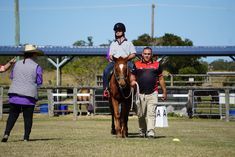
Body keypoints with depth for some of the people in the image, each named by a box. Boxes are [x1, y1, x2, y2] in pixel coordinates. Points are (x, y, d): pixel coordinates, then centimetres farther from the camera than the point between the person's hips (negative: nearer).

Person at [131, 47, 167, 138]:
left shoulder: (156, 65, 9)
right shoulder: (136, 65, 8)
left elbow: (161, 79, 13)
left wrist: (164, 92, 12)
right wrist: (132, 82, -11)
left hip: (152, 93, -1)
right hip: (140, 94, 1)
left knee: (151, 113, -10)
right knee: (141, 115, 7)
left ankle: (150, 132, -15)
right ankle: (142, 131, 22)